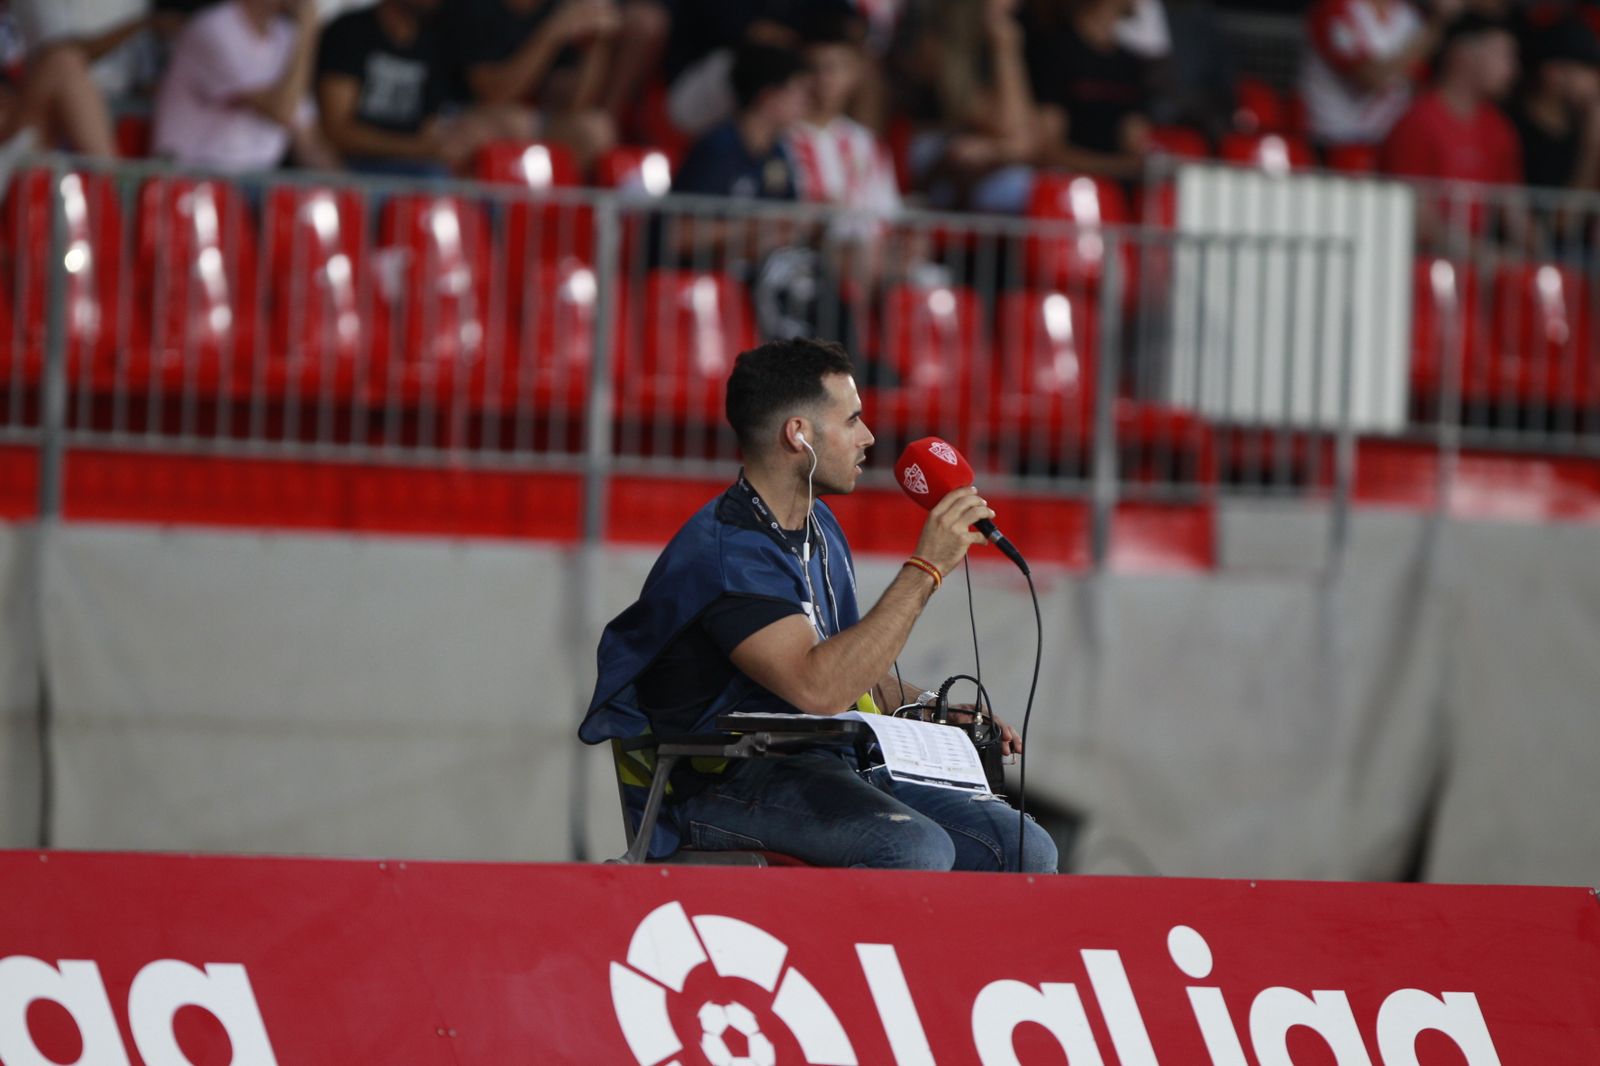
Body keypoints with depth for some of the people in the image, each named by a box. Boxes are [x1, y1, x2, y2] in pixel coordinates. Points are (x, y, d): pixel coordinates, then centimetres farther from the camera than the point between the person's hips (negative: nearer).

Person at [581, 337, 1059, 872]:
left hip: (843, 769, 9)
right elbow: (818, 687, -30)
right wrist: (925, 569, -24)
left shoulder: (820, 527, 16)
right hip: (737, 783, -9)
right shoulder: (721, 552, -16)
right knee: (916, 849, -33)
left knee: (1026, 848, -9)